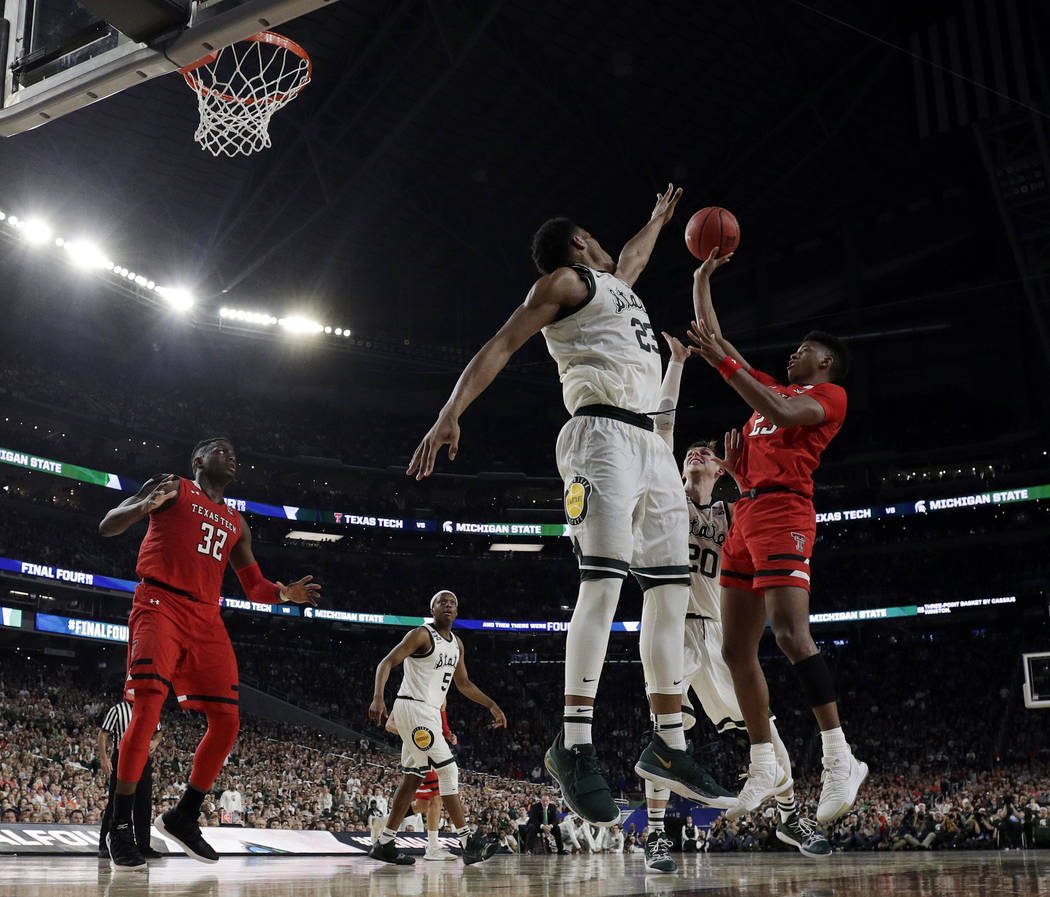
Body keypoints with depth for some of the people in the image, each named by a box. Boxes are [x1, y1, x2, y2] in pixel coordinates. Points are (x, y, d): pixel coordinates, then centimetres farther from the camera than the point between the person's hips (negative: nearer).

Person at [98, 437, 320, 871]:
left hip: (206, 620, 6)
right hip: (161, 604, -6)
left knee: (227, 721, 0)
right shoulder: (173, 488, 8)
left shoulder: (236, 523, 24)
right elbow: (107, 525, -1)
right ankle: (120, 826, -9)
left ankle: (184, 817, 16)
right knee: (147, 708, -20)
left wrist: (287, 594, 2)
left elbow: (255, 588, 24)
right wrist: (148, 504, -22)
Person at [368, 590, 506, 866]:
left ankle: (384, 844, 14)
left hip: (430, 714, 9)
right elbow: (387, 663, -16)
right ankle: (469, 843, -11)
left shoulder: (457, 644, 15)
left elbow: (463, 683, 25)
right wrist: (378, 697, -31)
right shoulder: (422, 635, -10)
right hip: (412, 708, -9)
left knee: (413, 778, 9)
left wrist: (492, 705, 18)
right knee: (448, 769, -13)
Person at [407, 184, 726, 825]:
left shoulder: (615, 281, 31)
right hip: (603, 434, -8)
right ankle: (575, 744, -21)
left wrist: (659, 218, 71)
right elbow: (500, 347, -2)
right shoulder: (564, 280, 8)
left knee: (671, 590, 2)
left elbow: (632, 258, 56)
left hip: (651, 445, 9)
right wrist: (451, 413, -15)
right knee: (604, 581, -20)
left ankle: (668, 744, 7)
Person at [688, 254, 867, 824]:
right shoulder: (773, 388, 28)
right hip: (745, 514, 8)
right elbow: (713, 338, 32)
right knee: (736, 649, 4)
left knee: (790, 632, -22)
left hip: (782, 510, -8)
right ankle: (765, 767, 10)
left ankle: (840, 759, -18)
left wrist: (723, 362, -16)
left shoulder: (830, 395, 6)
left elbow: (782, 414, -15)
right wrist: (702, 278, 30)